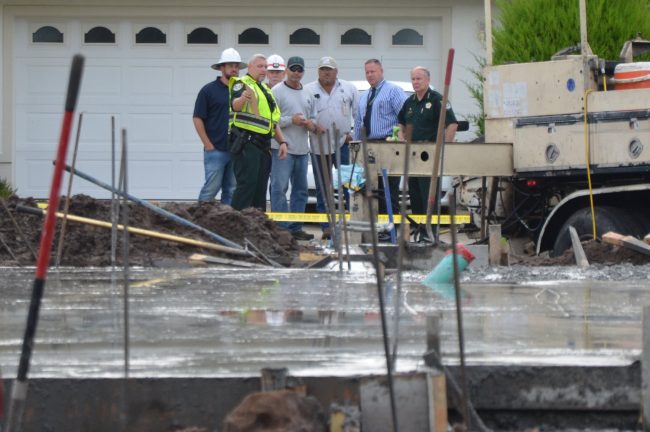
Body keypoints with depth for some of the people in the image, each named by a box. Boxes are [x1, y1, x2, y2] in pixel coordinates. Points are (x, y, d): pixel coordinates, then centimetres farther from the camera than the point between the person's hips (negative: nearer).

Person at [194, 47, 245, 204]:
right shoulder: (209, 90, -1)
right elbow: (197, 119, -3)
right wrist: (208, 145, -8)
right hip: (215, 149, -5)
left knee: (231, 191, 6)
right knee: (211, 187, -9)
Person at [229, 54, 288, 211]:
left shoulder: (266, 90, 24)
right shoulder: (241, 83, -2)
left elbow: (274, 120, 28)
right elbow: (235, 105, -23)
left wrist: (282, 142, 16)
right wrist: (242, 98, -46)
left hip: (263, 145, 8)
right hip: (246, 143, -8)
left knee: (261, 187, 8)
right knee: (247, 184, -15)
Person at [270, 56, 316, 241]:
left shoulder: (307, 94, 17)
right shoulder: (277, 92, -3)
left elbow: (312, 117, 25)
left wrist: (310, 124, 2)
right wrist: (291, 120, -17)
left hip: (302, 149, 7)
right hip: (283, 148, -7)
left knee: (300, 190, 10)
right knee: (279, 188, -11)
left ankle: (295, 227, 17)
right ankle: (281, 227, -11)